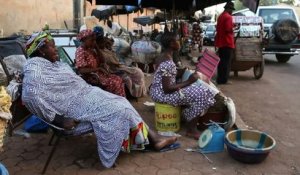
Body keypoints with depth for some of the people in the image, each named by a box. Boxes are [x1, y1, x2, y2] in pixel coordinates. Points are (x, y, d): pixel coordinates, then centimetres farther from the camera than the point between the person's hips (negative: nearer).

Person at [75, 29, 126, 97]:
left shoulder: (91, 50, 12)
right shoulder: (80, 52, -14)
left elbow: (100, 61, 19)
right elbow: (81, 70, -23)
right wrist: (99, 69, -22)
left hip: (98, 73, 8)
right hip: (90, 76, -8)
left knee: (118, 79, -9)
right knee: (114, 83, -21)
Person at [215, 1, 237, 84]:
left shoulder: (220, 16, 15)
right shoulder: (228, 17, -13)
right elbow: (229, 30, -22)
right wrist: (233, 28, -3)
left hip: (220, 42, 9)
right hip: (227, 42, -9)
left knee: (221, 61, 14)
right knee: (226, 62, -3)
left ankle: (220, 79, 18)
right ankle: (223, 80, -1)